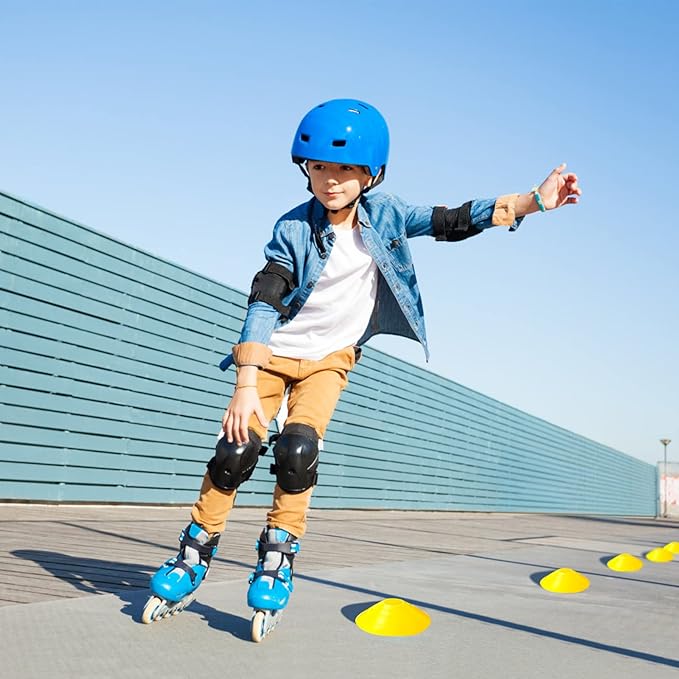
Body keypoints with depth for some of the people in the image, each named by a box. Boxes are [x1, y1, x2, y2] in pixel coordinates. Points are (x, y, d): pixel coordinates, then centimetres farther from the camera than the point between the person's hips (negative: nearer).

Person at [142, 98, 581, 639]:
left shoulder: (384, 215, -9)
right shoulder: (294, 229, -18)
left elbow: (454, 222, -6)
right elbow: (263, 304, -23)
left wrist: (534, 201, -14)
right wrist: (245, 386, -31)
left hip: (331, 357, 2)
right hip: (274, 352, -1)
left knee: (299, 448, -21)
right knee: (237, 450, -12)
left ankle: (278, 557, -3)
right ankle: (195, 556, 8)